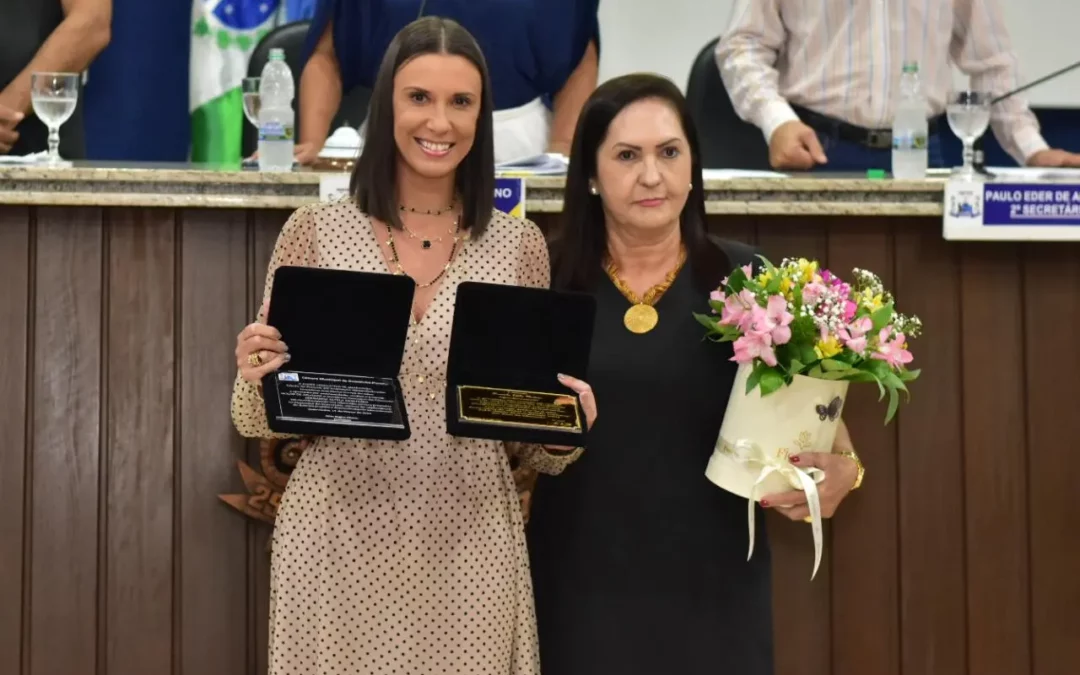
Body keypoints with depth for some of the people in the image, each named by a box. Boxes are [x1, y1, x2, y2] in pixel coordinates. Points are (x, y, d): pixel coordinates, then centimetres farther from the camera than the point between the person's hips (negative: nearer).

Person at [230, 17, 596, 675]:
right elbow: (260, 420, 4)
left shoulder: (520, 245, 3)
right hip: (340, 539, -1)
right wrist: (257, 379, -17)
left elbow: (529, 441, 9)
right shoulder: (315, 231, -1)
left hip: (469, 543, 1)